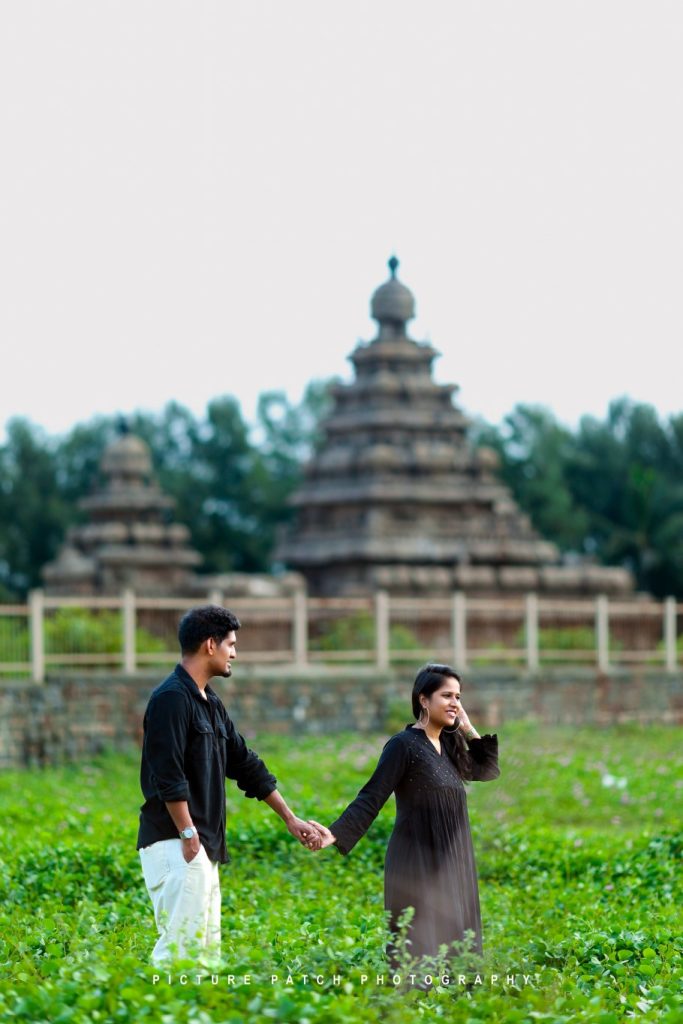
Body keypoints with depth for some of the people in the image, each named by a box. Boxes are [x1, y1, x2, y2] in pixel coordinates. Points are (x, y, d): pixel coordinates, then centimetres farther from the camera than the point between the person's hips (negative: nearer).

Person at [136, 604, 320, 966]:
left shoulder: (211, 703, 18)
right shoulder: (172, 698, -13)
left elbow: (246, 765, 23)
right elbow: (167, 776, -19)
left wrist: (290, 818, 24)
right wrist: (187, 835, -20)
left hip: (203, 846, 10)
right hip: (175, 843, -10)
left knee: (207, 945, 8)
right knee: (181, 944, -15)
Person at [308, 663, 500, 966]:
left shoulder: (448, 745, 12)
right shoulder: (403, 745, -10)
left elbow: (488, 770, 21)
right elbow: (371, 797, -15)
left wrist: (468, 729, 9)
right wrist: (336, 833, -29)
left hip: (449, 864, 8)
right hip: (417, 864, -8)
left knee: (451, 949, 8)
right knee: (420, 953, -9)